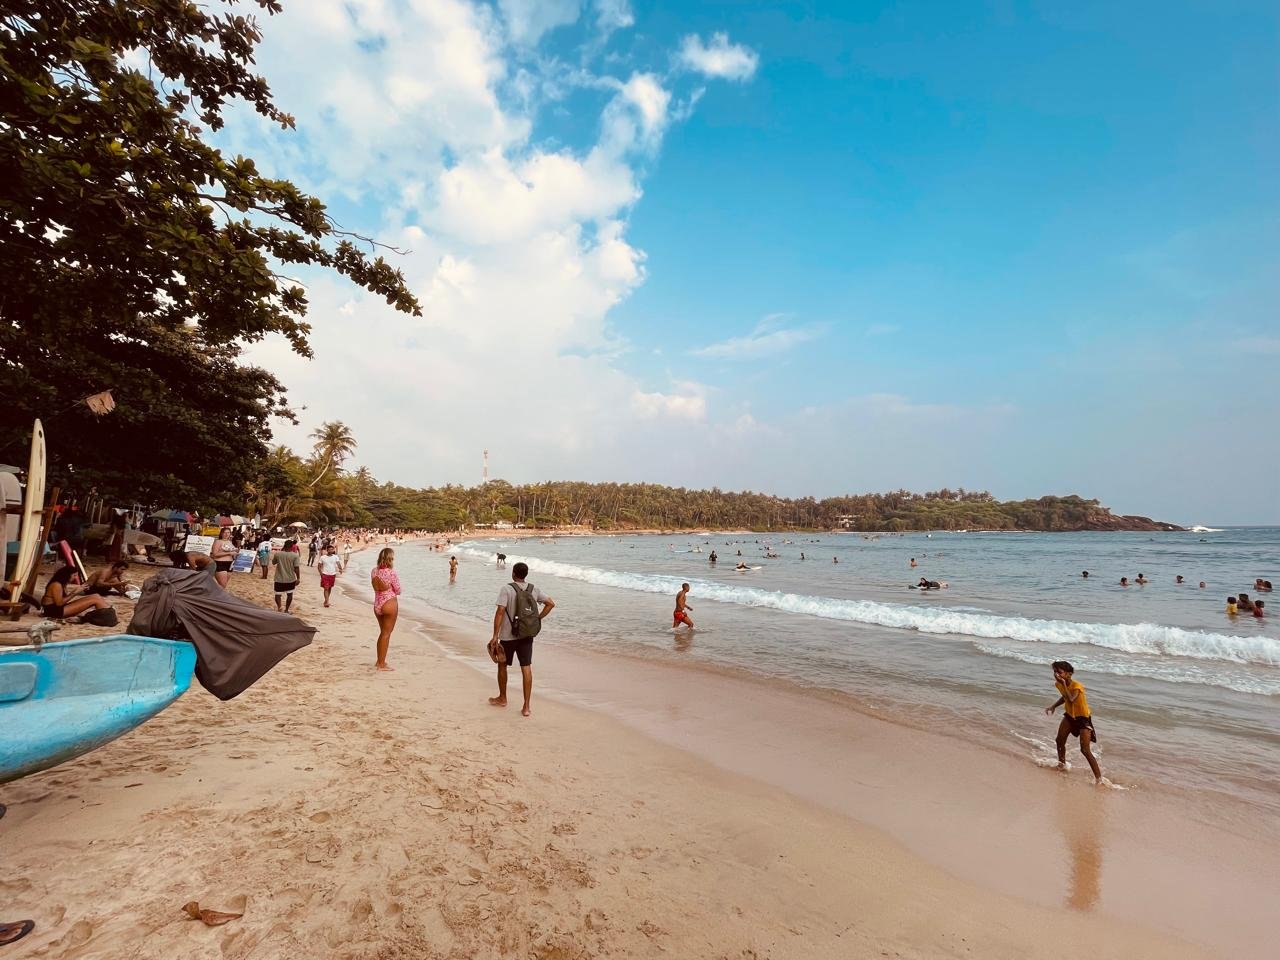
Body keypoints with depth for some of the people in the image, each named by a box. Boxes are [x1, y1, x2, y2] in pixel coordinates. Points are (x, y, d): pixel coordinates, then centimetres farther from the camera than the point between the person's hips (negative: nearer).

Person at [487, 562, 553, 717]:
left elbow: (500, 612, -19)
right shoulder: (533, 589, 2)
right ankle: (526, 707, 3)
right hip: (527, 635, 4)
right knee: (526, 668, 4)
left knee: (502, 665, 18)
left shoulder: (506, 589, -13)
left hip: (508, 636, -3)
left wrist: (495, 636, -16)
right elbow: (551, 603, 5)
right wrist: (538, 619, 9)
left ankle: (502, 698, 36)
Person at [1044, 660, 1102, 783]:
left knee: (1085, 750, -11)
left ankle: (1098, 778, -2)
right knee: (1060, 741, 14)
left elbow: (1071, 700, -45)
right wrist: (1053, 705, 1)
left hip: (1083, 718, -7)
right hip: (1069, 716, 7)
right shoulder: (1059, 684, -8)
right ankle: (1062, 764, 38)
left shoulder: (1076, 686, -29)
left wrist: (1064, 684, -41)